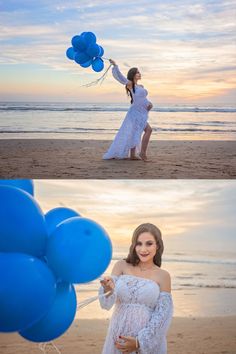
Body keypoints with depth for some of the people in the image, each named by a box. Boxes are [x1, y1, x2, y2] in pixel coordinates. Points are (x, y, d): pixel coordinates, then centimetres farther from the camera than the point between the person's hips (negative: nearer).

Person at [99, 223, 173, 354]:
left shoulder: (163, 276, -4)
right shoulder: (121, 266, -2)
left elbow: (162, 315, -5)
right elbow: (107, 303, -9)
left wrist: (139, 342, -12)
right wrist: (108, 289, -30)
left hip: (149, 340, -1)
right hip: (119, 338, 1)